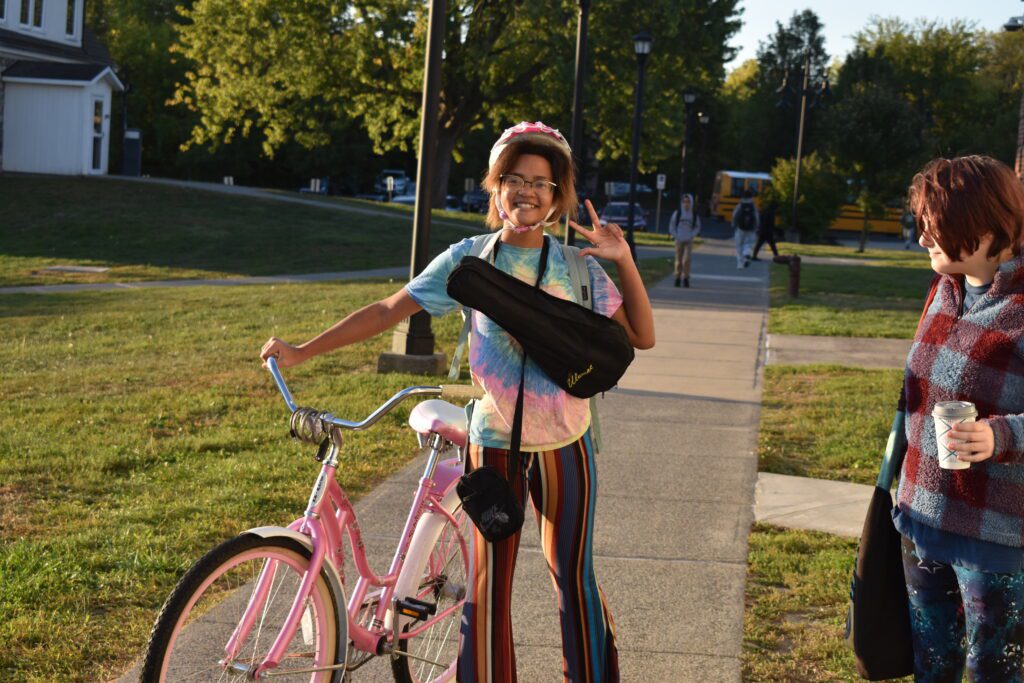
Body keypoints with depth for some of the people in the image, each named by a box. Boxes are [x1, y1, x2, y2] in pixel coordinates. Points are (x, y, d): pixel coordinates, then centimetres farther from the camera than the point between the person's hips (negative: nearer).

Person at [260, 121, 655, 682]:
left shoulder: (579, 267, -2)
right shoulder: (468, 259, -4)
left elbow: (642, 337, -2)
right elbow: (389, 310, -4)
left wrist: (623, 261, -13)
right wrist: (303, 351, -7)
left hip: (566, 445, 1)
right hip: (496, 442, -1)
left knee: (574, 575, 9)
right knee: (490, 582, 4)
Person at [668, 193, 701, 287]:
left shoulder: (694, 215, 1)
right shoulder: (677, 213, -1)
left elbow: (697, 227, 9)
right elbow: (671, 226, 4)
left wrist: (691, 236, -4)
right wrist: (676, 236, -5)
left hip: (689, 241, -1)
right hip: (679, 240, 1)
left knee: (686, 260, -12)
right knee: (678, 260, 5)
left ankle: (686, 278, -6)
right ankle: (678, 277, 15)